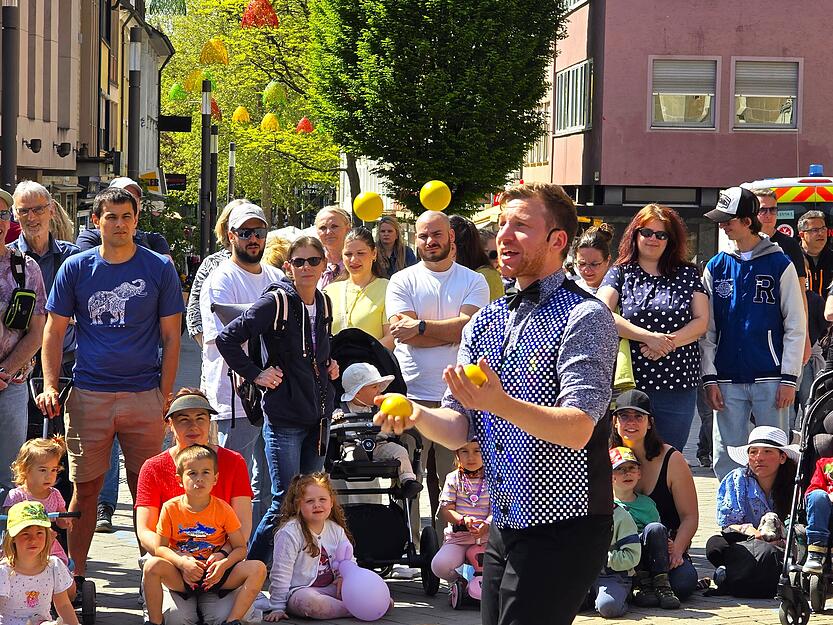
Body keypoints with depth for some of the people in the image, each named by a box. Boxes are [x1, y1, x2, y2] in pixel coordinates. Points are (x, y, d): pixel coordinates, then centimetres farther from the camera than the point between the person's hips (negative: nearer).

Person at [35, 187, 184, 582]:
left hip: (144, 396, 0)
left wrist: (165, 394, -1)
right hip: (88, 396, 1)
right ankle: (77, 574, 13)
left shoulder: (159, 268, 3)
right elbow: (55, 331, 9)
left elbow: (171, 337, 5)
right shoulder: (75, 268, 5)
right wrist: (50, 387, -2)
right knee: (85, 488, 4)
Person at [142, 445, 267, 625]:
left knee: (258, 569, -21)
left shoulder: (223, 510, -4)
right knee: (152, 566, -29)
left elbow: (240, 548, -2)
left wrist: (224, 564, -22)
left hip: (215, 576, 1)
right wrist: (182, 562, -23)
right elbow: (161, 547, -4)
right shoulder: (170, 508, -4)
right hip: (182, 576, -1)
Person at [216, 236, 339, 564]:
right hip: (284, 417, -7)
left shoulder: (324, 303, 9)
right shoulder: (275, 302, -12)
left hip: (319, 415, 7)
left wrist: (329, 365, 12)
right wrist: (255, 374, -11)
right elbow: (227, 338, -14)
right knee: (285, 502, -8)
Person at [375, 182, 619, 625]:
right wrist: (417, 416, -15)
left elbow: (578, 430, -22)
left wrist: (501, 404, -37)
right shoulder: (484, 323, 12)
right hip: (503, 527, 7)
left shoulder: (585, 317, -11)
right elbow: (458, 430, 7)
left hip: (563, 533, -7)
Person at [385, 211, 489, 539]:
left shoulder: (473, 282, 8)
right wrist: (451, 331, -7)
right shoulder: (402, 281, 7)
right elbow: (404, 331, -8)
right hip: (411, 395, 0)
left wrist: (421, 327, -11)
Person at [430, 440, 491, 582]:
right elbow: (445, 510, 0)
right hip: (458, 537, 1)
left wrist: (487, 524, -26)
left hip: (487, 536, 0)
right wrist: (464, 520, -21)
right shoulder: (453, 478, 7)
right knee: (439, 566, -27)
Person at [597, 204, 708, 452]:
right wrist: (649, 337, -17)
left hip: (679, 385, 1)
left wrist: (669, 342, -13)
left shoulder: (687, 274, 11)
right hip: (630, 383, -1)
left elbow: (702, 320, 4)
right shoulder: (620, 273, 7)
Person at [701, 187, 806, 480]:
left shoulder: (780, 265, 1)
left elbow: (796, 326, 0)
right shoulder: (716, 268, 8)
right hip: (727, 381, 3)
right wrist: (709, 378, -1)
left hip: (771, 379, -2)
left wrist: (789, 378, -6)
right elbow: (707, 329, 7)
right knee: (726, 460, 3)